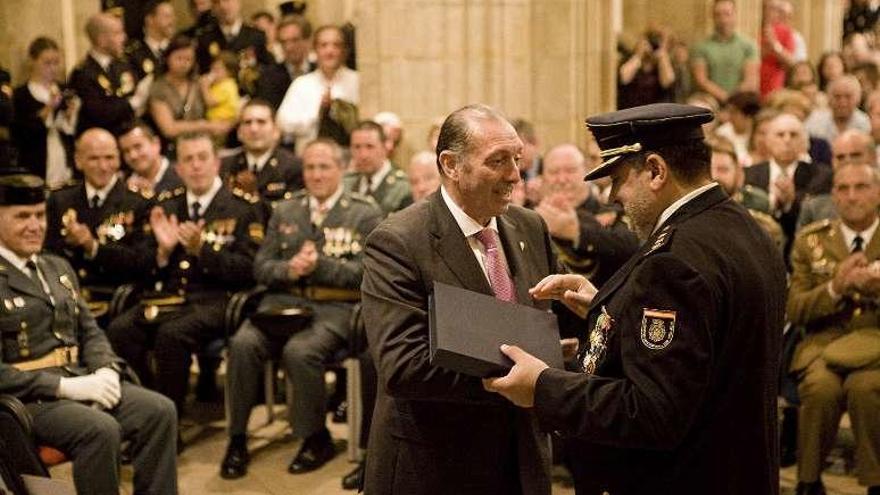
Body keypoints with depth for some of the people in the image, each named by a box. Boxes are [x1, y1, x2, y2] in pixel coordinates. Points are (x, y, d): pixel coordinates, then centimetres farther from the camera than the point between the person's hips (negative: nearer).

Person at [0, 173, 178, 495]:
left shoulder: (59, 268, 18)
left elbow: (90, 332, 19)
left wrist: (106, 371, -3)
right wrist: (66, 386, -20)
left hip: (79, 380, 7)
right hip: (28, 396, -7)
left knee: (160, 411, -15)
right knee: (101, 430, -32)